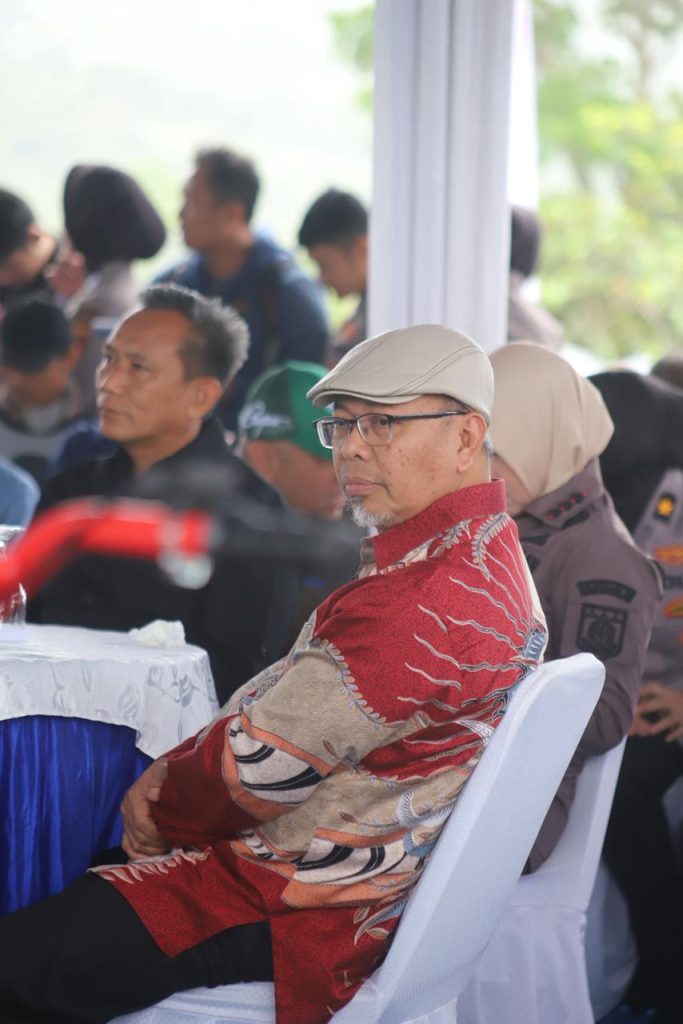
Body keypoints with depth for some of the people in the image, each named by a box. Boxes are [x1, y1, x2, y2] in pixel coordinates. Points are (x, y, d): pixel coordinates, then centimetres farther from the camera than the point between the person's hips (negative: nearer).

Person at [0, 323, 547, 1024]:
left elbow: (264, 761, -21)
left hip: (300, 911, -11)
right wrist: (176, 769, 3)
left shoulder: (428, 593, -25)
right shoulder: (487, 555, 11)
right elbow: (298, 704, 15)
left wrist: (165, 815, -2)